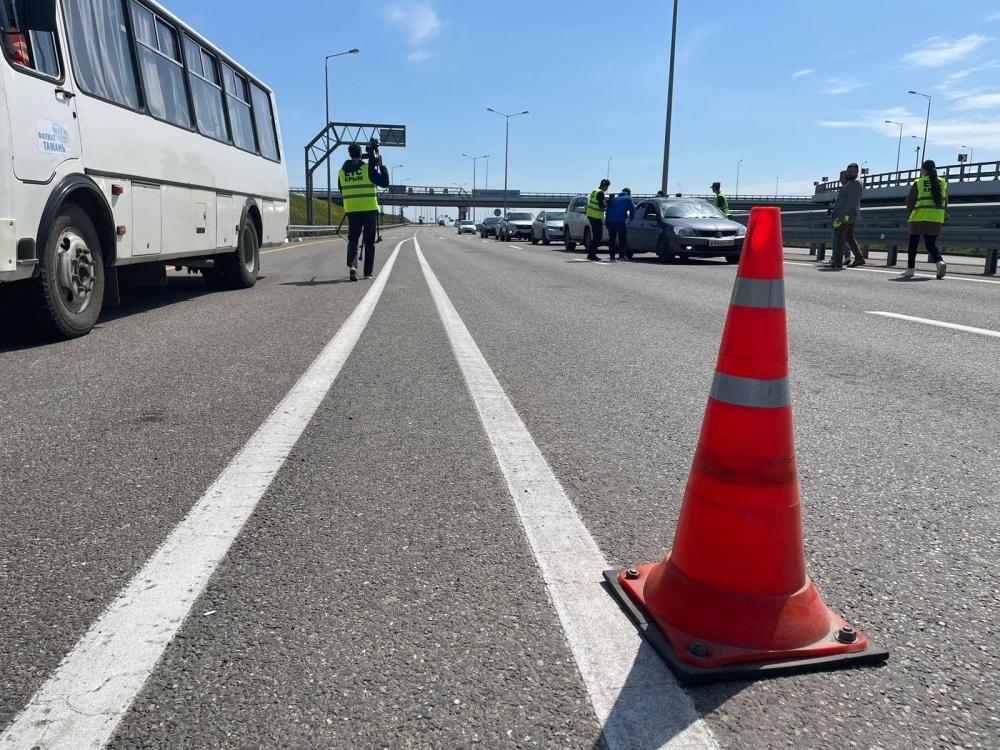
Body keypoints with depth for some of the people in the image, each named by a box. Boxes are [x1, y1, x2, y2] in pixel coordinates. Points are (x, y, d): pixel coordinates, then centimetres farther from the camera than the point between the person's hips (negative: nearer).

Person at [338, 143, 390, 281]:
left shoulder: (342, 171, 6)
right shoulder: (368, 168, -7)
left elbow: (341, 191, 16)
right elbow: (385, 182, -5)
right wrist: (381, 166, 5)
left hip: (351, 210, 3)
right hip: (369, 209, -3)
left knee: (352, 240, 9)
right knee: (369, 242, 8)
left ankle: (352, 265, -16)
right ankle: (368, 272, 11)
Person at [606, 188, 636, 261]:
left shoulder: (614, 198, 24)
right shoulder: (628, 199, 10)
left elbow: (608, 209, 21)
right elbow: (632, 210, 3)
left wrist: (607, 222, 20)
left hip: (610, 221, 5)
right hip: (620, 220, -4)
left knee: (611, 239, 9)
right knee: (622, 238, 2)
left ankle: (612, 256, 7)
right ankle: (621, 255, -3)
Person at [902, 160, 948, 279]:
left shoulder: (918, 183, -3)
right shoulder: (943, 183, 9)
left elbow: (909, 204, -3)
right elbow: (945, 204, 10)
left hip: (919, 219, -3)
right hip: (936, 219, 3)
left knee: (913, 244, 8)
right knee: (931, 244, 8)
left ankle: (910, 269, 11)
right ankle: (940, 261, -17)